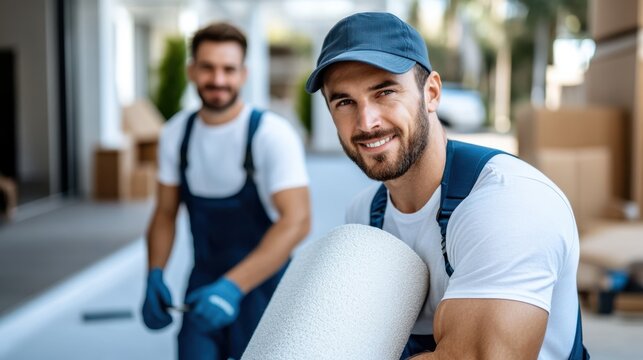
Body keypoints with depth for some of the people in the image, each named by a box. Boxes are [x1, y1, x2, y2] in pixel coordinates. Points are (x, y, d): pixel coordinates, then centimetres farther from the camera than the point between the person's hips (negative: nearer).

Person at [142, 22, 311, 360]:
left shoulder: (272, 133, -17)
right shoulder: (175, 133, -1)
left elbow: (296, 221, -25)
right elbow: (165, 213, 8)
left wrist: (233, 286, -33)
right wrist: (154, 276, -8)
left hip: (262, 287, -3)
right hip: (203, 287, 4)